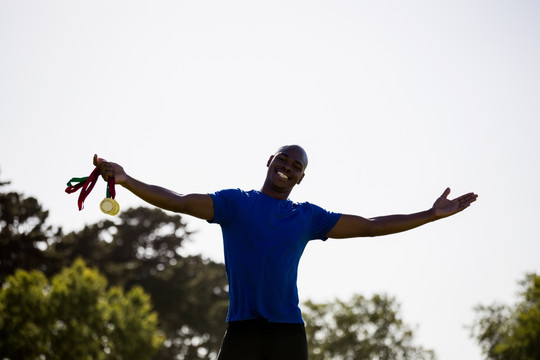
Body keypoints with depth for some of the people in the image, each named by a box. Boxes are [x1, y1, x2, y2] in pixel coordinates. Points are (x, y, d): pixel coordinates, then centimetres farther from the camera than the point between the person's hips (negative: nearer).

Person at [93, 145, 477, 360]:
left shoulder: (308, 217, 13)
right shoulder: (235, 203, 7)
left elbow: (370, 226, 15)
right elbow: (179, 202, -3)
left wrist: (432, 214, 14)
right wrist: (125, 179, -16)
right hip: (242, 327, -2)